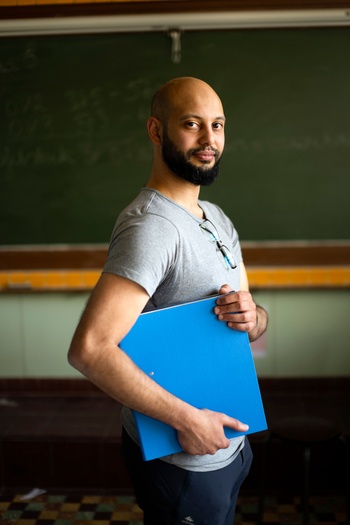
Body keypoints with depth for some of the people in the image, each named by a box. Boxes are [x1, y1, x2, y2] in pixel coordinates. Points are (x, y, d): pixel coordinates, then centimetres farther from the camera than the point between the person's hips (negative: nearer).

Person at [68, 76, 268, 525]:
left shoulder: (217, 218, 6)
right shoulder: (151, 225, -24)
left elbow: (255, 324, 11)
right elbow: (89, 349, -34)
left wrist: (251, 316, -13)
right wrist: (187, 419, -26)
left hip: (227, 441, 9)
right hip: (182, 460, -8)